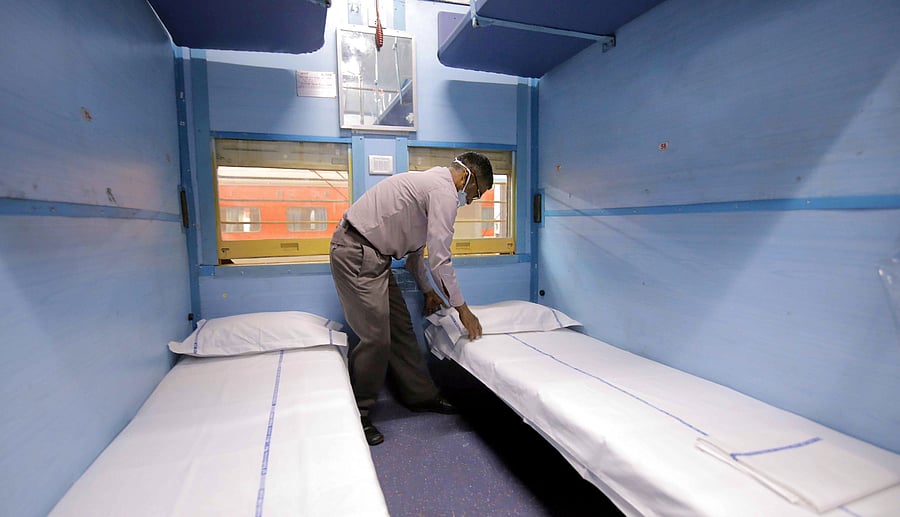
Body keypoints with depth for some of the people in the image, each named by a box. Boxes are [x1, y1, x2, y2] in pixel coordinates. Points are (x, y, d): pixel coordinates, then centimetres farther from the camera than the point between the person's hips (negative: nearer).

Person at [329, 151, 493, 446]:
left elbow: (414, 247, 23)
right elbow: (439, 259, -17)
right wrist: (462, 308, -7)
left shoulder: (431, 182, 18)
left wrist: (427, 290, 27)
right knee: (376, 338, -7)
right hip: (356, 253, -11)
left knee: (401, 327, 13)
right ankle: (356, 415, 11)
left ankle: (420, 395, 26)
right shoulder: (444, 192, -14)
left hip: (371, 253, 11)